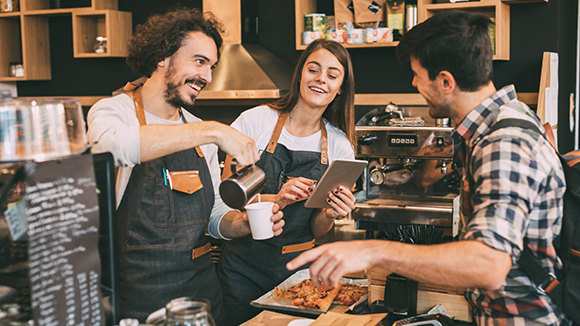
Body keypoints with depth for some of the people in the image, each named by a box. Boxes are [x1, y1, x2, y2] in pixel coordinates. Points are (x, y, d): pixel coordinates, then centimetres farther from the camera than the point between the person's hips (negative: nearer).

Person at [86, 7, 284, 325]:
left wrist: (242, 223, -10)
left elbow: (214, 215, 13)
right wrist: (212, 132, -34)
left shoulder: (200, 131, 9)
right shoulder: (111, 111, -8)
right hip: (136, 295, -5)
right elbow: (114, 145, -34)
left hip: (201, 285, 6)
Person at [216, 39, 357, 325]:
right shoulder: (255, 121, -8)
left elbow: (316, 229, 3)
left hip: (297, 267, 2)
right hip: (243, 265, -2)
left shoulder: (339, 145, 0)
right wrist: (276, 200, -26)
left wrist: (330, 215, -19)